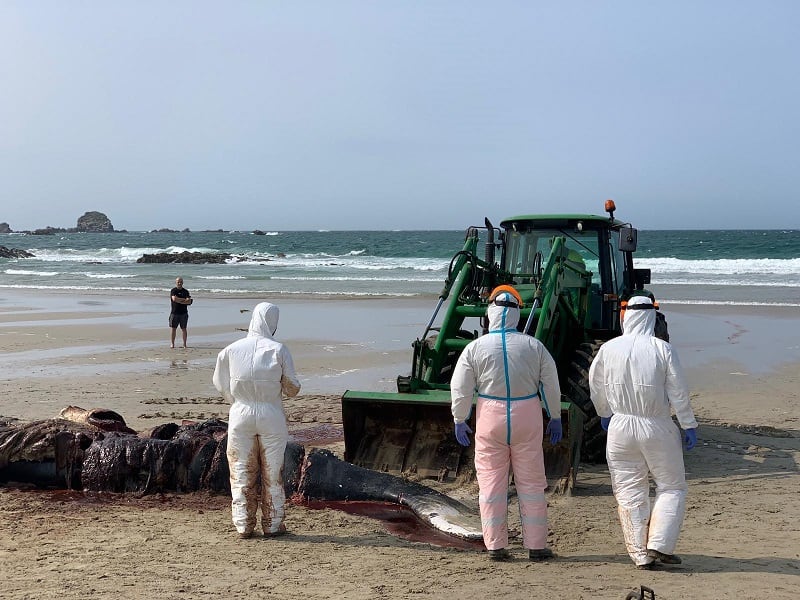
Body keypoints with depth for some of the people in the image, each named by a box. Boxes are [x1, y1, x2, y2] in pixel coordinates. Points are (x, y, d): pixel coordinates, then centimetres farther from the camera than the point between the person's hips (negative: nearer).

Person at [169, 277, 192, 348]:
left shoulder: (186, 291, 8)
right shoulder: (173, 291, 3)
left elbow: (189, 301, -5)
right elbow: (174, 299, -15)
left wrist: (179, 301, -12)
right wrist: (184, 299, -7)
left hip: (183, 313, 2)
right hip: (174, 312, -2)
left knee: (183, 328, 3)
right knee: (173, 328, -2)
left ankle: (184, 344, 8)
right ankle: (172, 343, 3)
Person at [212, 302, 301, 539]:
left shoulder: (231, 350, -4)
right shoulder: (278, 350, -9)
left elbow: (220, 384, 6)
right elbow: (293, 388, -5)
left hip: (240, 415, 1)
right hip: (271, 415, -1)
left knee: (242, 472, 11)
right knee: (272, 472, 10)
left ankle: (244, 525, 14)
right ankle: (272, 524, 16)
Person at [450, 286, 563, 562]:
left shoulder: (476, 348, -6)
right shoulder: (533, 346, -2)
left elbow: (460, 389, -2)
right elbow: (551, 386, 4)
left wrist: (459, 420, 10)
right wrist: (555, 418, 16)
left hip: (490, 418, -1)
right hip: (527, 418, 1)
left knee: (492, 484, 7)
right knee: (531, 484, 8)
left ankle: (495, 545, 9)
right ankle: (536, 546, 12)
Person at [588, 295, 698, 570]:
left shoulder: (608, 349, -3)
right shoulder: (662, 349, -9)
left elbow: (596, 387, 9)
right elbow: (678, 391, -7)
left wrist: (604, 414, 27)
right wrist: (689, 426, 2)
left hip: (620, 427, 2)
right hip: (658, 427, -2)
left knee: (629, 492, 10)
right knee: (672, 487, 13)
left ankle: (641, 554, 13)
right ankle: (659, 545, 2)